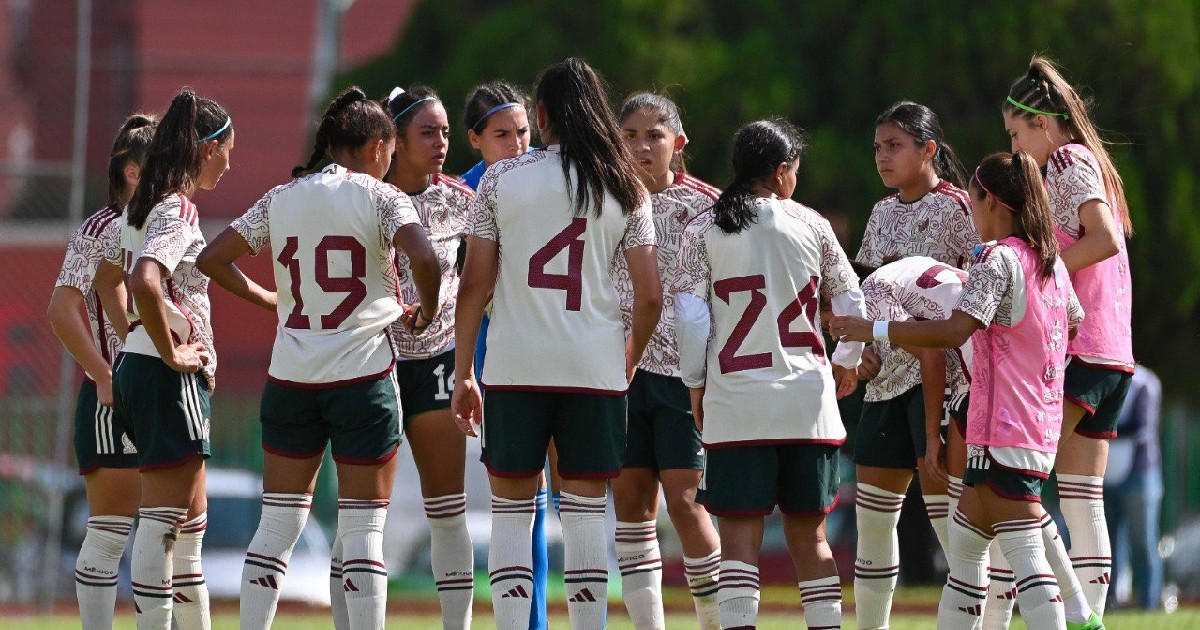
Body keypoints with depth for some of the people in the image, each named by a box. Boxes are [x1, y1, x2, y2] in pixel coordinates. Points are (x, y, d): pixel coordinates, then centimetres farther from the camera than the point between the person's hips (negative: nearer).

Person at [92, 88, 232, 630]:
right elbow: (145, 282, -31)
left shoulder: (143, 206, 13)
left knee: (189, 518, 16)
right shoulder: (179, 209, -15)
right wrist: (170, 353, -21)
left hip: (135, 366, 10)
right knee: (163, 517, -10)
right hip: (171, 377, -10)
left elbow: (108, 277, 27)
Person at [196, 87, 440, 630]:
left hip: (291, 376, 4)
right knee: (363, 528, 1)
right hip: (363, 376, -4)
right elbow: (424, 261, -20)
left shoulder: (281, 199, 9)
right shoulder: (380, 197, -4)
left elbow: (212, 259, 11)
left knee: (277, 523, 9)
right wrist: (425, 313, -1)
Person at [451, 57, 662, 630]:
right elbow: (650, 296, 1)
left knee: (511, 512, 5)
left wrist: (463, 375, 6)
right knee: (586, 514, 5)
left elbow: (474, 286, -1)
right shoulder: (624, 188, 4)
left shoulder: (500, 179, 1)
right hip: (596, 368, 1)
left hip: (515, 367, -1)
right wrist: (630, 359, 19)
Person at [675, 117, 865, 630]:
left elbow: (689, 315, -4)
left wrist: (696, 385, 8)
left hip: (735, 402, -1)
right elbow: (852, 301, 11)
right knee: (808, 532, 10)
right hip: (806, 400, 1)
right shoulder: (811, 226, 5)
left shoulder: (703, 231, 1)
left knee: (740, 532, -3)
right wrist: (847, 361, 28)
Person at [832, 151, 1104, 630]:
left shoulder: (998, 260, -12)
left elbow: (956, 331, -24)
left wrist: (873, 331, -21)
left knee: (1023, 551, -12)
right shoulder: (1052, 263, 14)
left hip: (1004, 430, -9)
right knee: (964, 543, 16)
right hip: (1043, 426, 9)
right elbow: (1076, 322, 30)